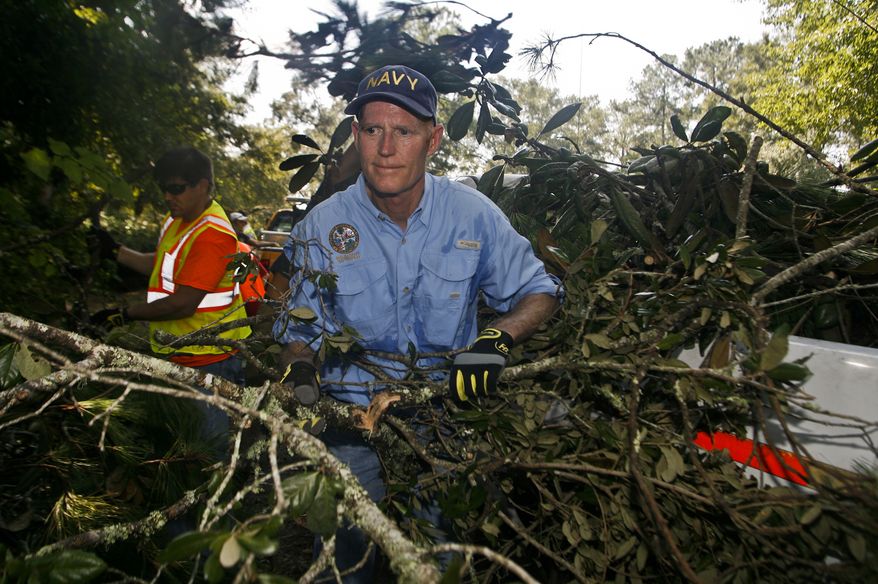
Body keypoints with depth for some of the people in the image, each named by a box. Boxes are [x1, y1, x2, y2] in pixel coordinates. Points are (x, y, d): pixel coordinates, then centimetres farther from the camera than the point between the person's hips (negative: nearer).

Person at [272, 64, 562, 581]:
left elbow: (540, 292, 1)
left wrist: (497, 339, -18)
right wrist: (300, 373, -18)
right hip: (351, 421, 0)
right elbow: (300, 328, 4)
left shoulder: (473, 213, -7)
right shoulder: (321, 227, -6)